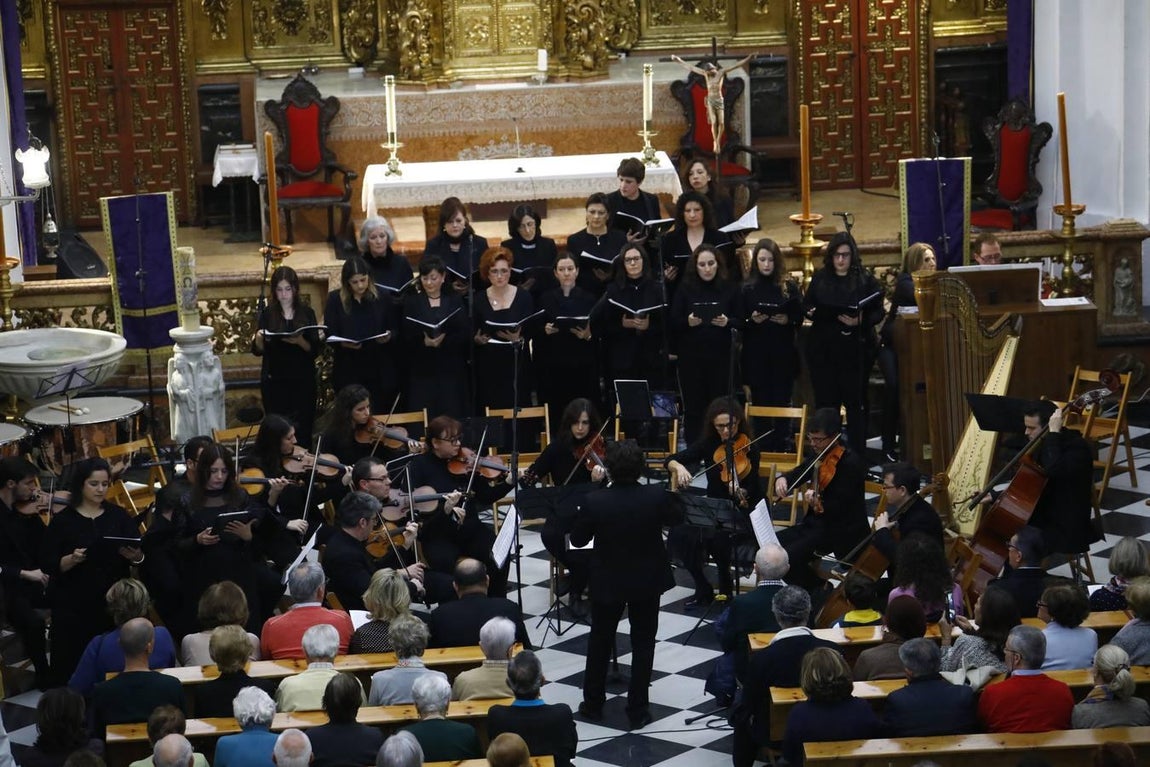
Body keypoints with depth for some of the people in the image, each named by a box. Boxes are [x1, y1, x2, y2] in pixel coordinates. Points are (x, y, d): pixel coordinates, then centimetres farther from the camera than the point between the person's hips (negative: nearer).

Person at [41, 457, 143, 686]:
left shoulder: (118, 516, 7)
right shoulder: (63, 520, 0)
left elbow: (142, 556, 5)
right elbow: (47, 566, -3)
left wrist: (135, 556, -17)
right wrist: (72, 560, -20)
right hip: (73, 607, -2)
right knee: (71, 667, -4)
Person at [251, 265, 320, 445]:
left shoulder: (307, 313, 4)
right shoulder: (267, 314, 3)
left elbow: (316, 349, 0)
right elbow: (257, 351, 2)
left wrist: (300, 342, -20)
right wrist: (259, 338, -19)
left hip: (303, 381, 0)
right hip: (274, 382, 0)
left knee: (303, 430, -2)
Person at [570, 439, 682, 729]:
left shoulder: (594, 501, -23)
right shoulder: (655, 497, -20)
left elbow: (577, 540, -9)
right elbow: (676, 519, 2)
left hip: (607, 583, 0)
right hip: (647, 582, 0)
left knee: (600, 641, 19)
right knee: (643, 644, 13)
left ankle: (593, 703, 31)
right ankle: (637, 711, 16)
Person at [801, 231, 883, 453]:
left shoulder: (866, 280, 0)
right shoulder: (819, 278, 9)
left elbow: (878, 312, -2)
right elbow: (806, 305, 17)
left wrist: (861, 321, -21)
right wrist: (810, 312, -6)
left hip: (855, 350, -2)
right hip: (822, 350, 2)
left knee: (855, 402, 2)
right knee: (825, 401, 5)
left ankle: (858, 453, 10)